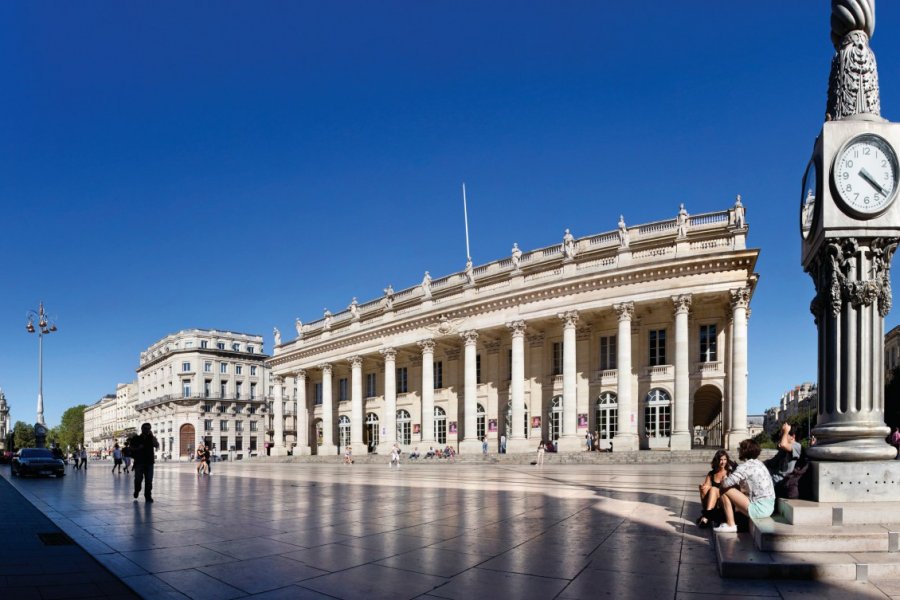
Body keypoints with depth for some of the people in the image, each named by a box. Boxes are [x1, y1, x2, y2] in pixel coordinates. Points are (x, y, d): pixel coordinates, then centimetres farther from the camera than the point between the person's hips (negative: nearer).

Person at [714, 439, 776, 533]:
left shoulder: (746, 466, -16)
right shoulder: (758, 463, 13)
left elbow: (726, 483, -20)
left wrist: (723, 480, 1)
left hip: (759, 509, -9)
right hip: (769, 507, 9)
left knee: (724, 491, -5)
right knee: (735, 489, 25)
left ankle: (730, 525, 0)